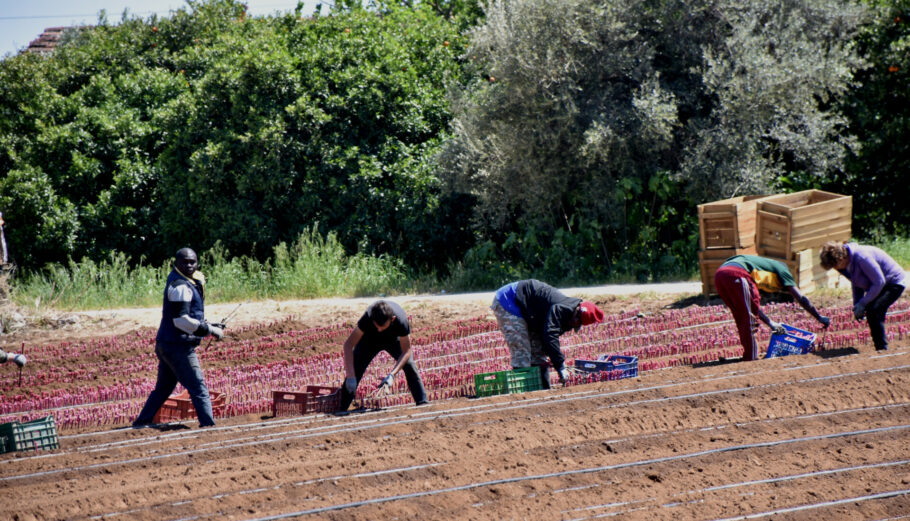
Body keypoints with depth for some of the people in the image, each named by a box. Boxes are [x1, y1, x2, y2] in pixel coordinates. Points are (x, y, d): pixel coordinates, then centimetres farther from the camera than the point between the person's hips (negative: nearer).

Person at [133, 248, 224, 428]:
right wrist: (210, 330, -17)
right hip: (178, 347, -10)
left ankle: (141, 423, 24)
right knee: (198, 389, -9)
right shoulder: (181, 286, -15)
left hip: (165, 344, 10)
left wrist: (209, 326, 13)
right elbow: (181, 320, -22)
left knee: (163, 387, 19)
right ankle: (208, 425, -13)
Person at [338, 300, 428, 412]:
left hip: (393, 339, 0)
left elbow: (406, 352, -30)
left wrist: (392, 375, -43)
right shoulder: (368, 317, -42)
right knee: (355, 368, -14)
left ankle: (423, 402, -6)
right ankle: (341, 409, -7)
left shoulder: (401, 320, -41)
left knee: (409, 365, -17)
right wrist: (350, 376, -44)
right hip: (370, 339, 0)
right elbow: (348, 344, -37)